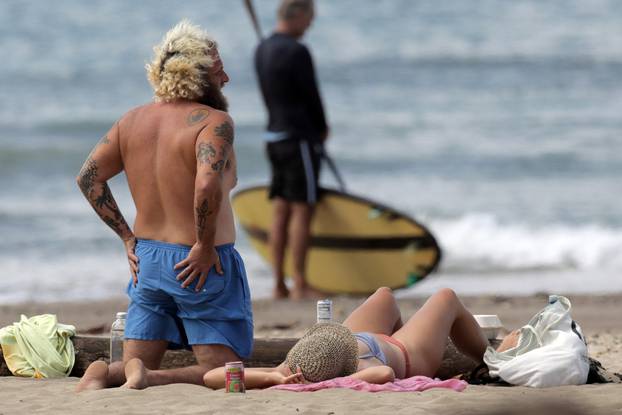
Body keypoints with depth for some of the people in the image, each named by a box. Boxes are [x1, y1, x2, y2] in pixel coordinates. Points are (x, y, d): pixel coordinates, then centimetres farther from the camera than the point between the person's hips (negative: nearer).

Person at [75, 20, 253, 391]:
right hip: (202, 267, -6)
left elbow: (89, 177, 8)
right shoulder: (214, 122, -14)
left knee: (138, 362, 15)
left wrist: (128, 236, 11)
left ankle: (103, 375, -17)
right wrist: (205, 246, -18)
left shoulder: (133, 121, 7)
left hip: (147, 260, 6)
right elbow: (207, 186, -30)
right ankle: (151, 377, -25)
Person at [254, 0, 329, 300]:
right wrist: (322, 129, 7)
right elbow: (311, 96, -12)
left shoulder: (262, 50, 11)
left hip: (274, 136, 9)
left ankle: (280, 285, 10)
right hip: (299, 139, -8)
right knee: (302, 210, -5)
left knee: (281, 210, 9)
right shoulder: (296, 52, -17)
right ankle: (300, 286, -5)